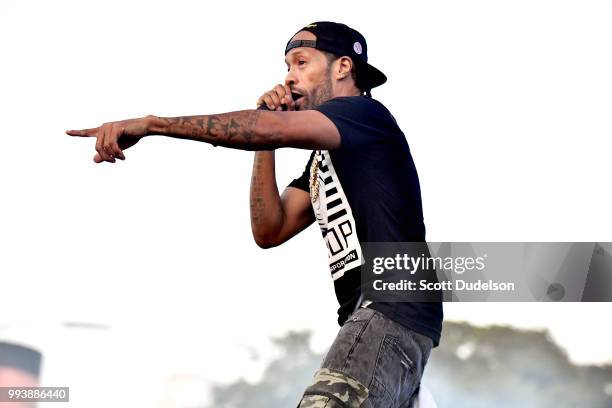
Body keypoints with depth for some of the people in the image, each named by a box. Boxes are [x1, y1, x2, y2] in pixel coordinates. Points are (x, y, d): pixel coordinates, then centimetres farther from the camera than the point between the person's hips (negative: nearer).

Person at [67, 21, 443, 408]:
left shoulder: (366, 112, -2)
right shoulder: (323, 158, 26)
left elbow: (272, 128, -19)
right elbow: (269, 231, 16)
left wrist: (151, 123, -22)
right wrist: (266, 139, 9)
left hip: (394, 308, -10)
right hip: (369, 316, 10)